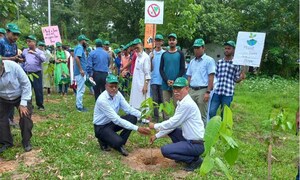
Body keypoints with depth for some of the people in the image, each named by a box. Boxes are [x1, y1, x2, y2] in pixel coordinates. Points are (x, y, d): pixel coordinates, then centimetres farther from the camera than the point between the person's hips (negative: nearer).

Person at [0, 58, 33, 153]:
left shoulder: (13, 66, -33)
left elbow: (26, 84, -22)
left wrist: (23, 103, -21)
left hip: (21, 96, -2)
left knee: (25, 118, -9)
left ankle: (26, 142, 10)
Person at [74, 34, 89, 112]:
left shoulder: (78, 47, 17)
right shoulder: (80, 48, -13)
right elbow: (76, 58, -27)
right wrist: (81, 70, -26)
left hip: (79, 72, 10)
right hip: (80, 72, -10)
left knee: (80, 89, 17)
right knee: (81, 90, -5)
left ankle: (79, 105, 25)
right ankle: (79, 106, 1)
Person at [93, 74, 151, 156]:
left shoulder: (118, 94, -8)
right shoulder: (102, 100, -29)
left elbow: (128, 109, -7)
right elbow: (116, 119, -33)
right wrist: (137, 128, -37)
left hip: (112, 122, 7)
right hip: (101, 127, -7)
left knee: (133, 118, -14)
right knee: (118, 142, -31)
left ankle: (120, 144, -2)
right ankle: (104, 141, 5)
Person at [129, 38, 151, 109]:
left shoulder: (146, 57, -11)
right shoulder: (137, 57, 14)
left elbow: (147, 73, -14)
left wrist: (145, 85, -17)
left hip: (142, 84, -8)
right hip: (136, 84, 8)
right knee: (135, 104, 12)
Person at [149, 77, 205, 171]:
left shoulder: (187, 104, -21)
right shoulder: (181, 102, 8)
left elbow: (173, 123, -19)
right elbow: (173, 122, 12)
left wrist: (155, 126, -5)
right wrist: (156, 136, 11)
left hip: (196, 144, -9)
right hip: (188, 138, 9)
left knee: (165, 150, -16)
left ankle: (194, 159, -3)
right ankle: (182, 152, 18)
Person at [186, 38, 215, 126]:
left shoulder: (209, 60, -3)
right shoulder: (192, 61, 17)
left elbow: (211, 78, -8)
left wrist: (208, 92, -15)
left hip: (202, 90, -6)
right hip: (192, 90, 6)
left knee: (202, 115, 0)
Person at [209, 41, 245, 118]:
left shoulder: (236, 63, 3)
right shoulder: (219, 62, 13)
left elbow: (236, 80, 5)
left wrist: (241, 77, -14)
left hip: (228, 93, -3)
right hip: (216, 91, 3)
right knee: (211, 112, 0)